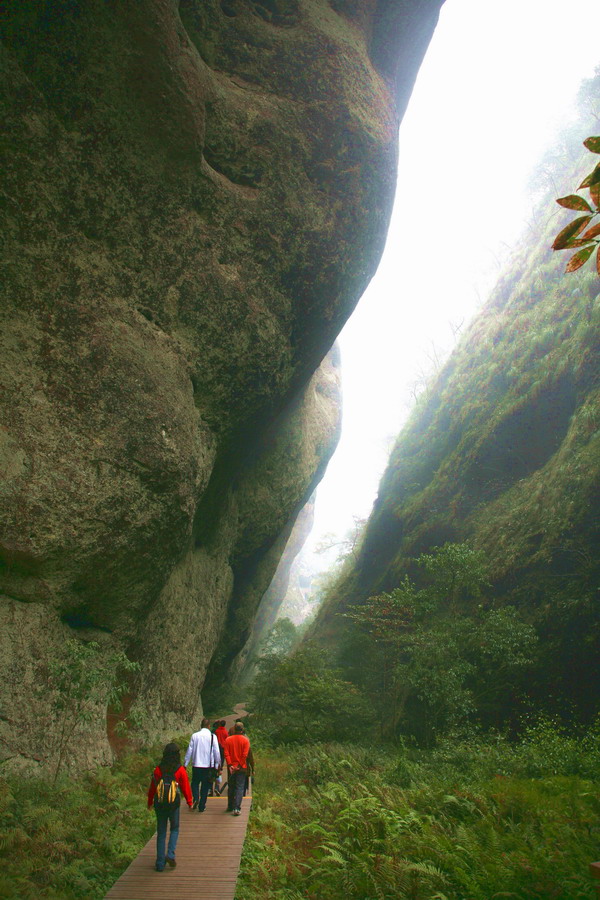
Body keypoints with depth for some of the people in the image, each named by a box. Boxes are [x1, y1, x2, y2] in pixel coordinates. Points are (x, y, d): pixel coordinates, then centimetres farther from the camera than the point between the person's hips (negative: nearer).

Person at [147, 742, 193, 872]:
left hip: (159, 804, 1)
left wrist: (150, 802, 18)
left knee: (161, 832, 12)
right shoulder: (180, 770, -9)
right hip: (174, 804, -1)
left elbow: (152, 787, 3)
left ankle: (160, 864, 13)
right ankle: (170, 854, 1)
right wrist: (189, 802, 12)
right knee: (174, 829, 19)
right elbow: (185, 788, -3)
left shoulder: (158, 770, -5)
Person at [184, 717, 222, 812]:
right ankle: (202, 806, 14)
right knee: (205, 786, 12)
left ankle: (196, 798, -7)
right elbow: (216, 752, -3)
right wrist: (218, 764, 8)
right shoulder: (213, 737, -6)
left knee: (195, 783, 17)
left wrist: (185, 763, 9)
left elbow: (190, 750, 0)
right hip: (208, 765, 0)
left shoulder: (194, 736, -4)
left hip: (196, 765, 0)